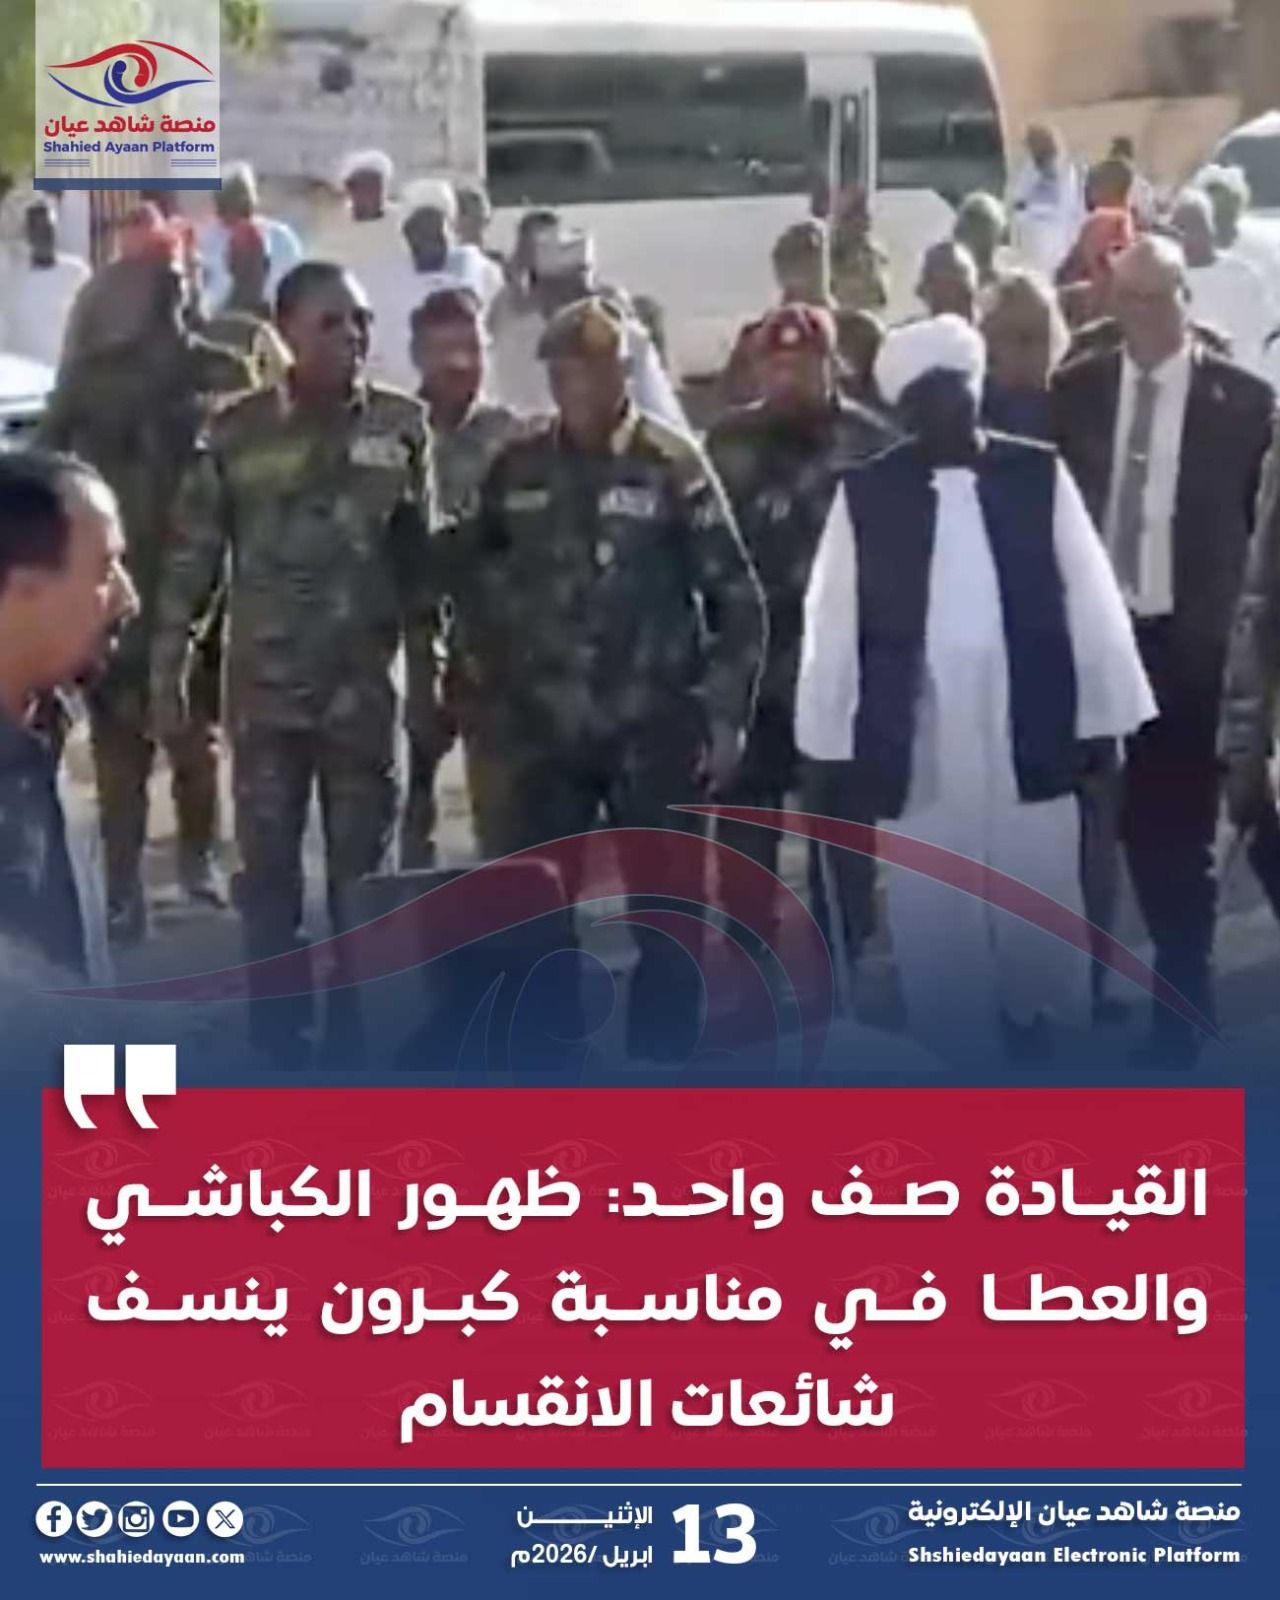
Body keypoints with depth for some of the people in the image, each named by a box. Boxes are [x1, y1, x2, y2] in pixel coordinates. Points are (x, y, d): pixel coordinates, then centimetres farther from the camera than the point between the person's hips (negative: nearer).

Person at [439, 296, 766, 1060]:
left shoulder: (672, 464, -6)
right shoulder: (518, 468, 3)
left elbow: (736, 596, -5)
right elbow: (468, 568, 17)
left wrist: (725, 718, -8)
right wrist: (493, 672, 10)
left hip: (653, 731, -3)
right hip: (546, 730, 3)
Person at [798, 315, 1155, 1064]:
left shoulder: (1040, 475, 1)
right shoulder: (865, 493, 0)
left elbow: (1090, 600, 2)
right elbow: (834, 621, 2)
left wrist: (1107, 724, 0)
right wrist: (829, 748, 1)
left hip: (1028, 735, 0)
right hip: (917, 744, 0)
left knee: (1040, 917, 9)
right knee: (937, 930, 6)